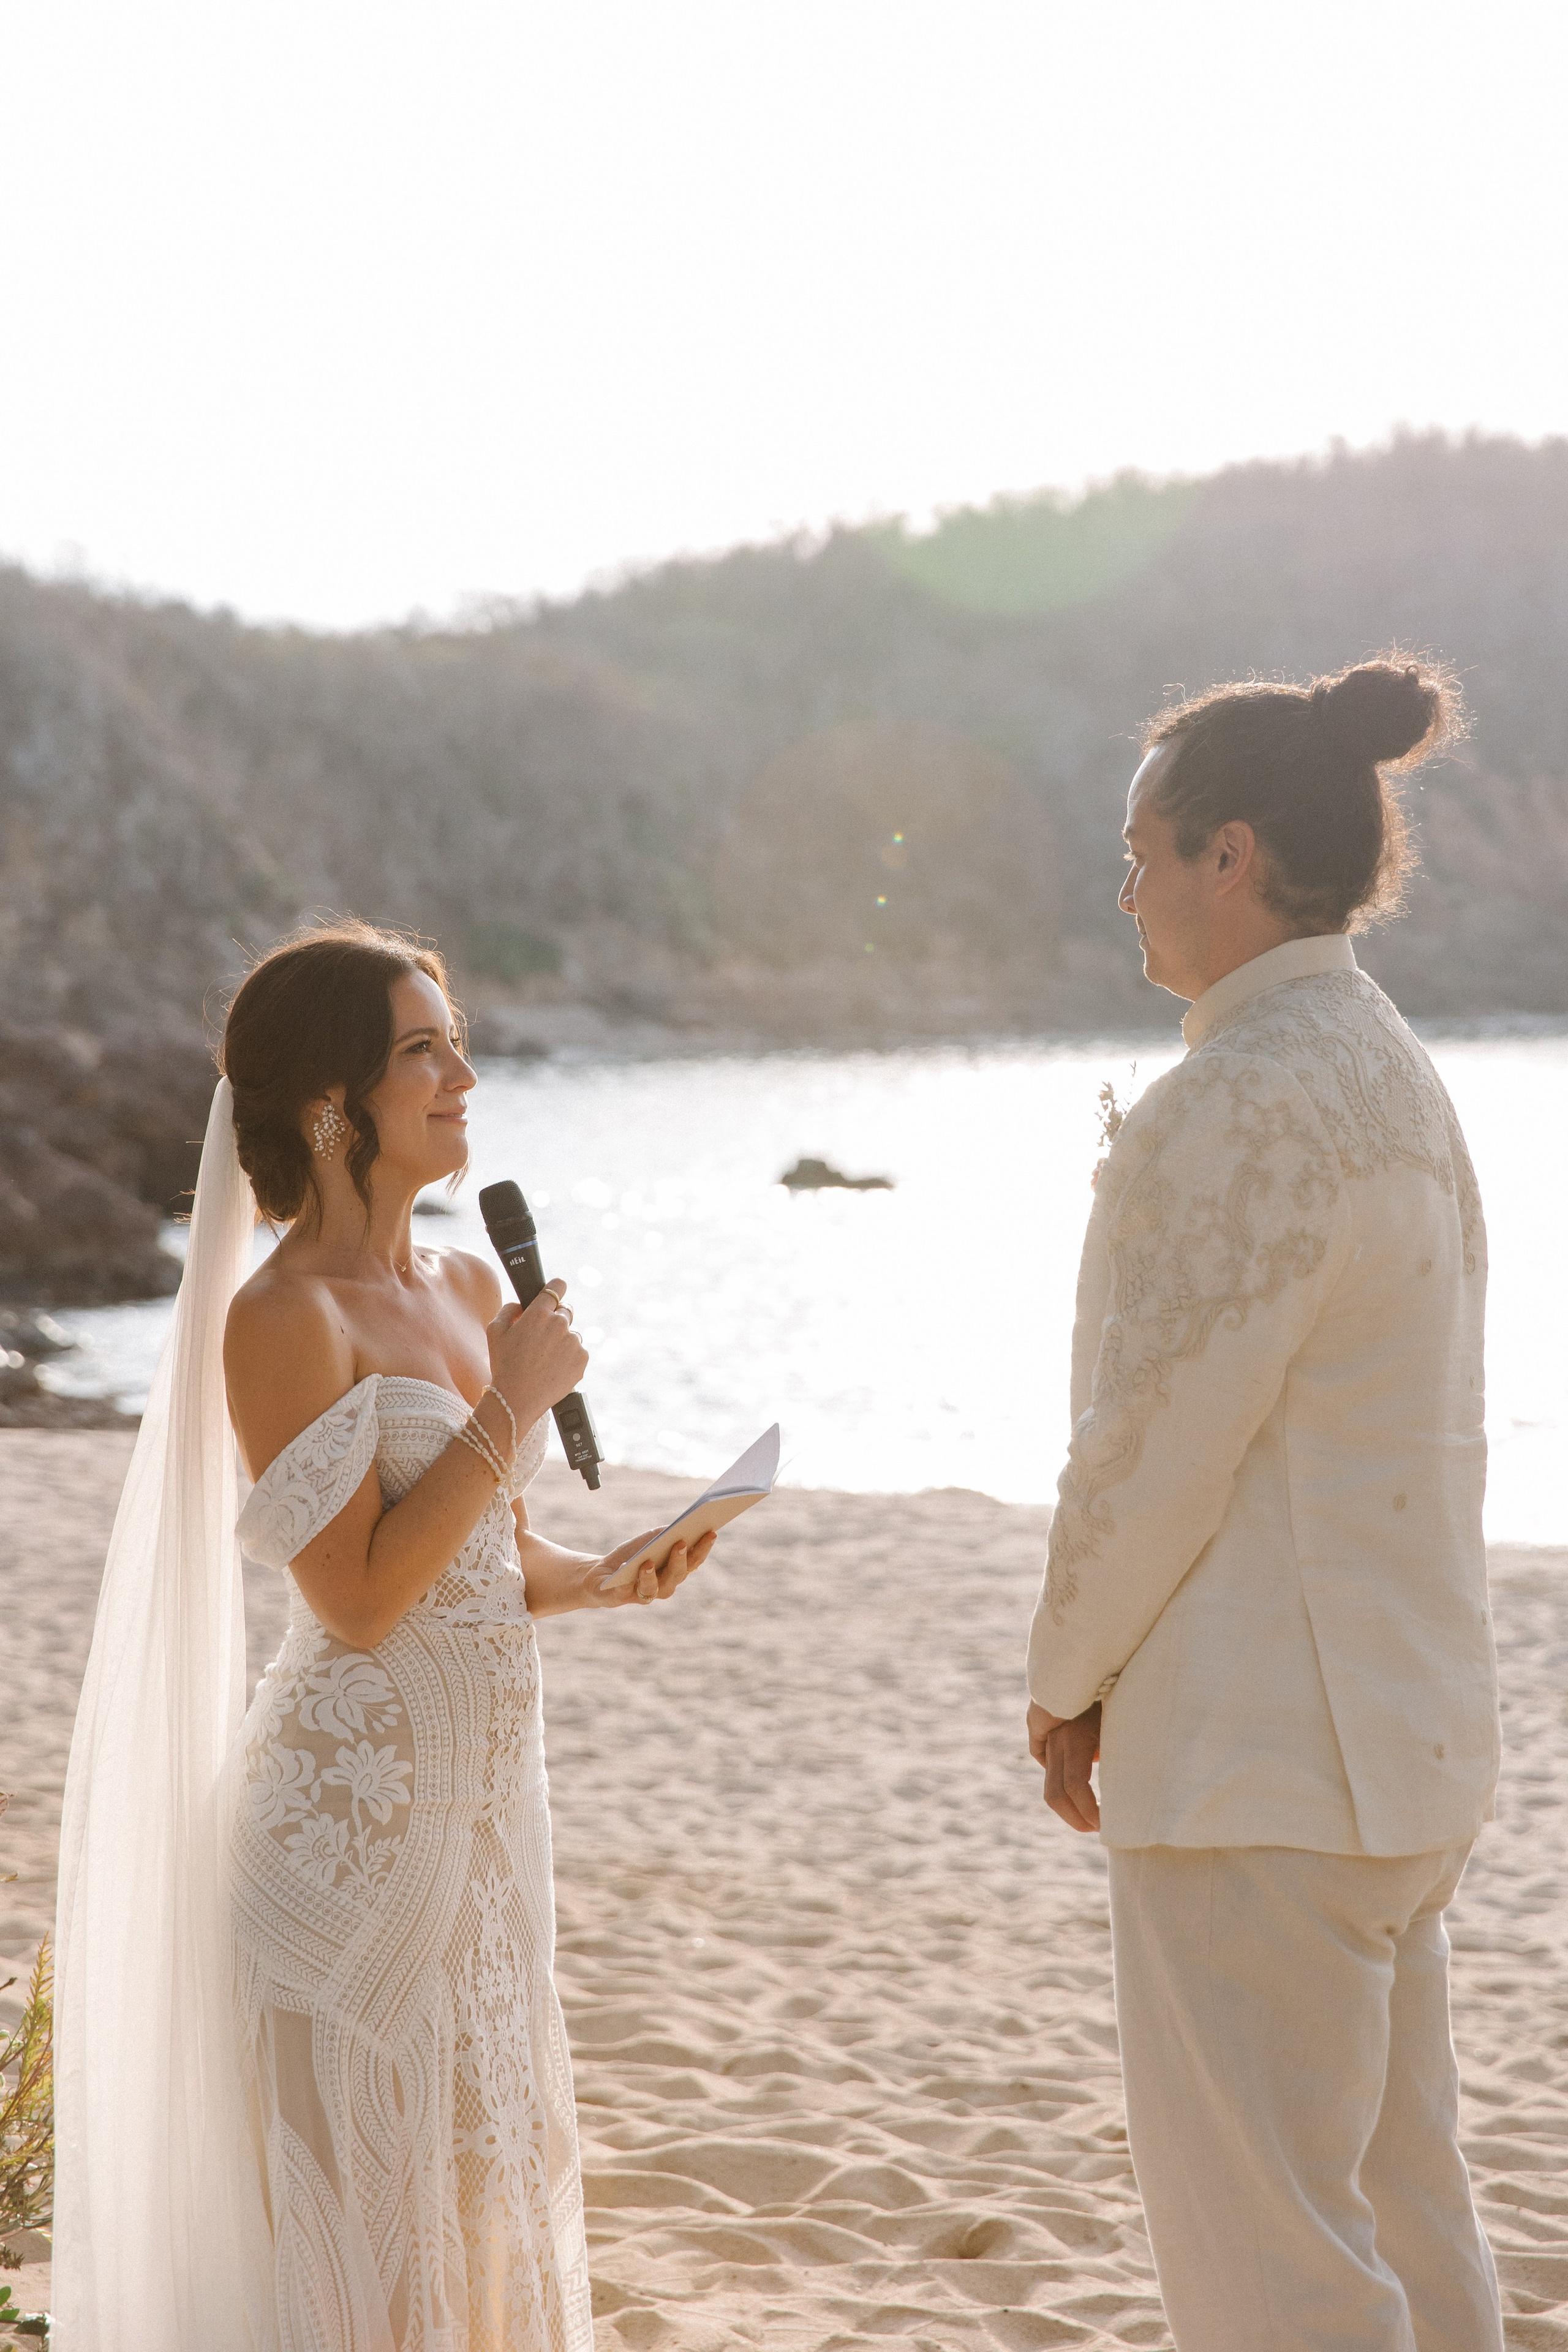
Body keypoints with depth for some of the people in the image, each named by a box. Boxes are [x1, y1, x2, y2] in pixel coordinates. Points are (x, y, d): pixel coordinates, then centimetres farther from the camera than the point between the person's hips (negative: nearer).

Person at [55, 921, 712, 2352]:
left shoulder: (469, 1290, 10)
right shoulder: (283, 1317, -14)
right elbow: (360, 1596, -19)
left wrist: (604, 1579, -2)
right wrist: (513, 1403, -16)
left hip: (484, 1790, 8)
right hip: (354, 1797, -8)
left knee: (483, 2158, 15)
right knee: (363, 2189, 0)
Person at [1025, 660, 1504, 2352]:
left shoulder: (1240, 1105, -19)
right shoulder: (1393, 1076, 11)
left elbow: (1154, 1443, -18)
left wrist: (1066, 1683, -2)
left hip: (1258, 1757, -10)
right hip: (1402, 1728, 10)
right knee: (1399, 2212, 18)